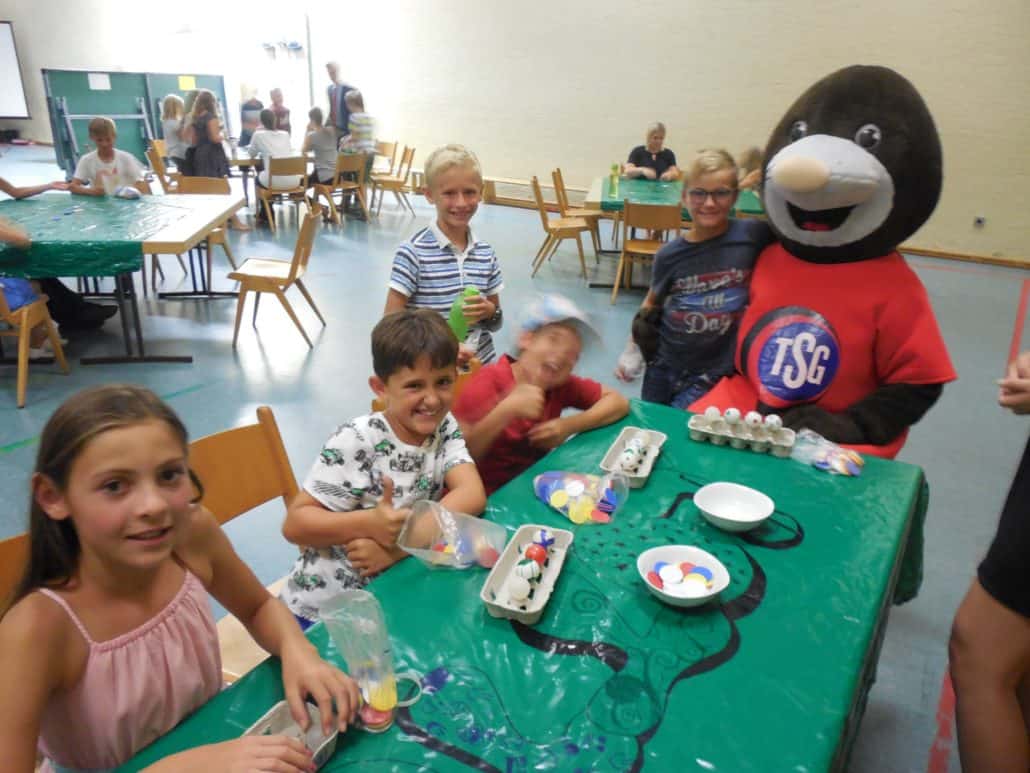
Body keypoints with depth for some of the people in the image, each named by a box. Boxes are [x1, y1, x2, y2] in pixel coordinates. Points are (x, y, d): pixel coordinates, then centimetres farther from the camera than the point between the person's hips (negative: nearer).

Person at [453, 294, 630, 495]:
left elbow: (619, 402, 2)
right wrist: (505, 411, -31)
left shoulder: (561, 384, 0)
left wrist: (569, 425, -11)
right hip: (488, 500, -6)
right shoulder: (488, 382, -16)